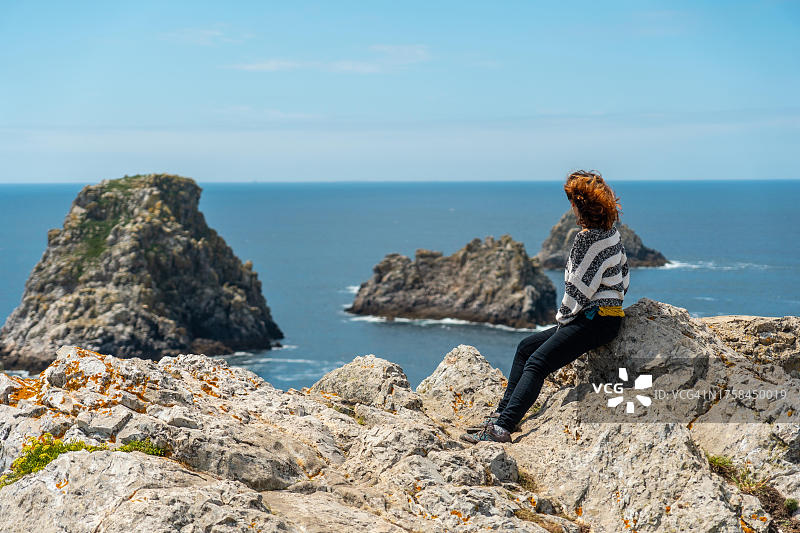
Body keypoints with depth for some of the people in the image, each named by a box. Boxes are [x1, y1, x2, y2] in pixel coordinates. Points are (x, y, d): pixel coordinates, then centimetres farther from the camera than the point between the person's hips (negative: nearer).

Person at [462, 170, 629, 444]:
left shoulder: (588, 238, -17)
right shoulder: (610, 231, 13)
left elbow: (579, 288, -18)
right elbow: (622, 275, 21)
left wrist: (563, 318, -2)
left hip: (596, 319, -11)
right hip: (607, 315, 11)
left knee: (537, 362, -20)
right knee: (526, 347, 15)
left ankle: (501, 428, -31)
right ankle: (502, 414, 13)